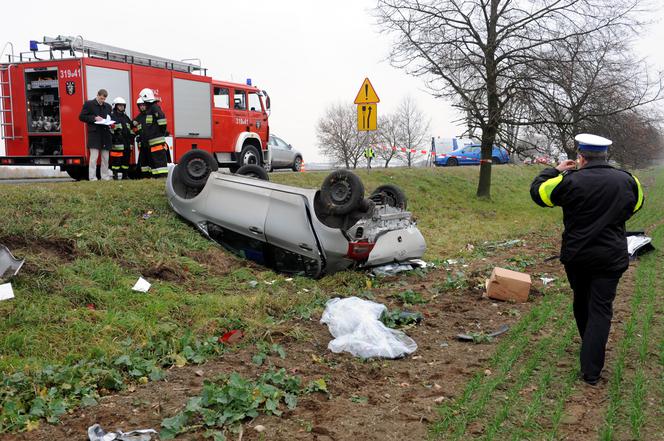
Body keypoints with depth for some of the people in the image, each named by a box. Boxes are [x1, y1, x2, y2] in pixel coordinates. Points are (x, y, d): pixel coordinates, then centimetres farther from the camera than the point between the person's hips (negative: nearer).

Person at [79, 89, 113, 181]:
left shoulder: (108, 106, 17)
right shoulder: (88, 104, 3)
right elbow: (81, 117, -1)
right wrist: (94, 118, -12)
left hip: (105, 134, 5)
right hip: (94, 133, -5)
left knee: (105, 157, 6)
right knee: (94, 156, -9)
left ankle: (105, 176, 12)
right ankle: (92, 177, -8)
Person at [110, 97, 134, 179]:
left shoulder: (126, 117, 21)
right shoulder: (112, 117, -1)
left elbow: (131, 128, 25)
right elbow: (109, 129, -9)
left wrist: (131, 138, 18)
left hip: (127, 143, 7)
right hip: (117, 143, -6)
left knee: (126, 159, 8)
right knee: (116, 159, -8)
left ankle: (125, 175, 15)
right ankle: (115, 175, -4)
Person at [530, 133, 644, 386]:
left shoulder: (570, 181, -14)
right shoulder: (627, 181, -3)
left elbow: (537, 191, 0)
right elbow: (636, 204, 17)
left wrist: (555, 170, 13)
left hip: (576, 255, 0)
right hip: (611, 258, 0)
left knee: (581, 301, 21)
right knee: (601, 309, 1)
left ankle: (591, 348, 42)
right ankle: (591, 372, -3)